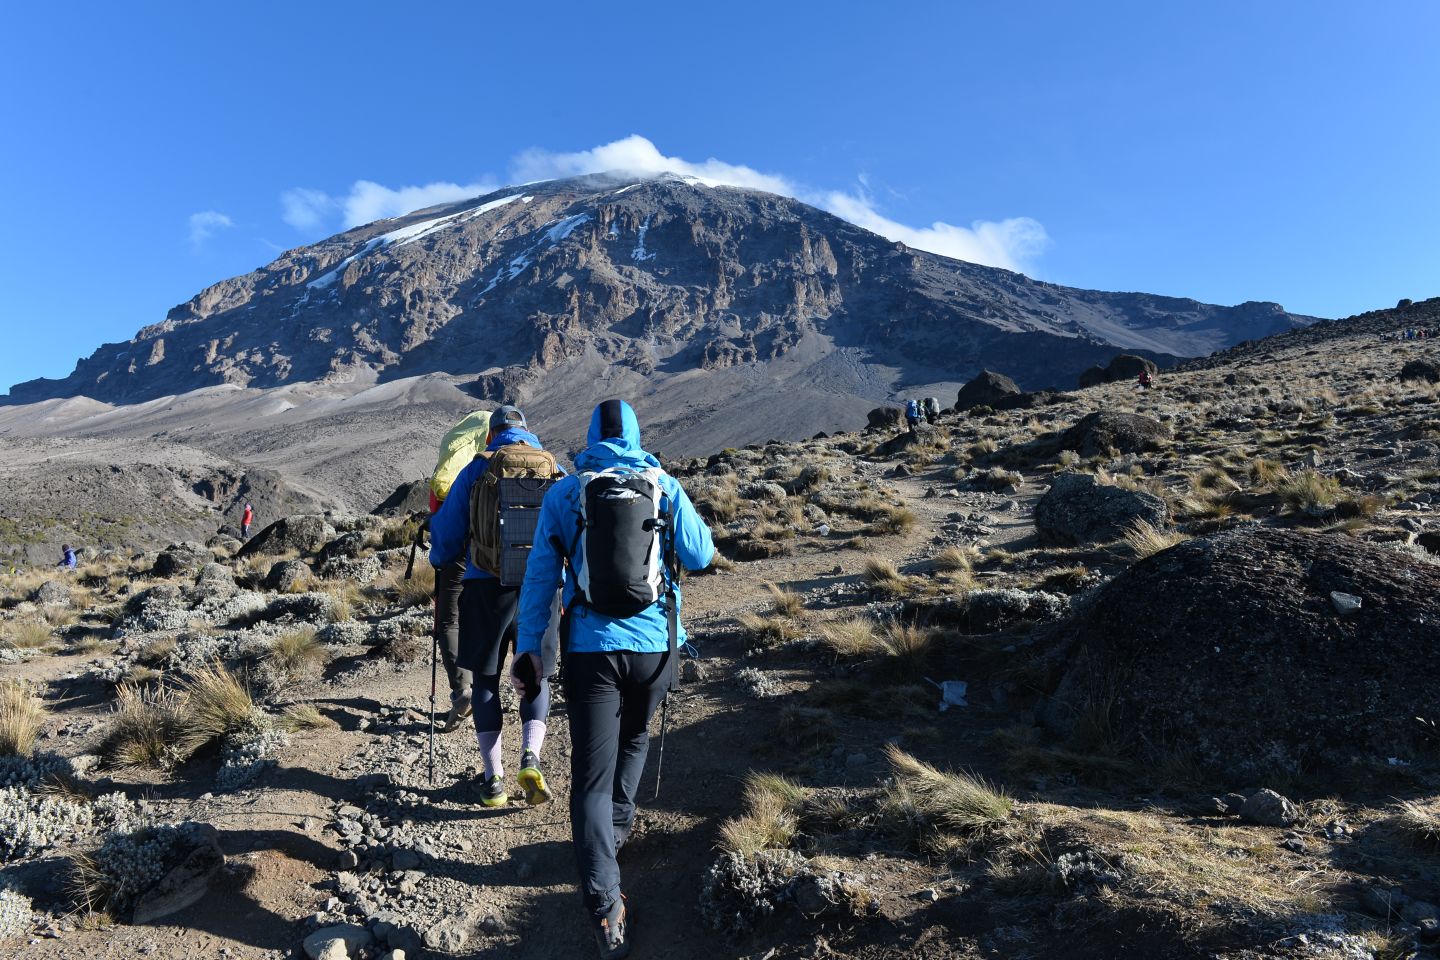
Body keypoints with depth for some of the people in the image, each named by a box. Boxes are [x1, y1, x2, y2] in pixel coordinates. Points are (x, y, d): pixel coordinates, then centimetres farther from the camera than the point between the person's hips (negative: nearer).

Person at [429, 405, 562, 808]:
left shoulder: (477, 468, 3)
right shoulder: (552, 468, 6)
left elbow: (447, 528, 4)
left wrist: (440, 563, 25)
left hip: (487, 585, -1)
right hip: (540, 587, 1)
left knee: (485, 680, 13)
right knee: (536, 677, 16)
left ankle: (494, 779, 12)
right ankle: (530, 757, -5)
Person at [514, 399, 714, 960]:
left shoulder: (562, 493, 2)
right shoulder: (664, 485, 0)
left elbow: (538, 576, 2)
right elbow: (701, 556, 5)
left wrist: (528, 646, 7)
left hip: (590, 648, -1)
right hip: (654, 645, 1)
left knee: (591, 777, 2)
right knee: (634, 737, 30)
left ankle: (606, 912, -3)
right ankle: (616, 829, 42)